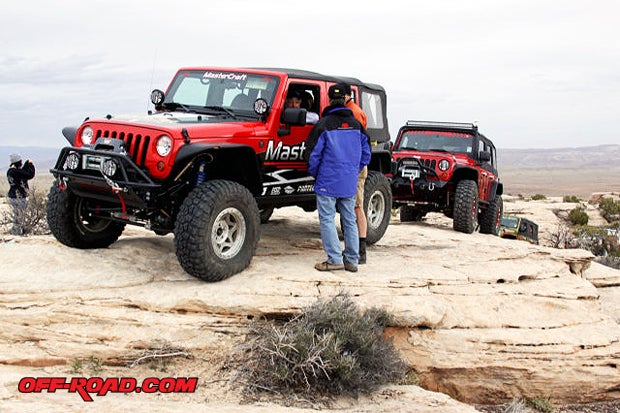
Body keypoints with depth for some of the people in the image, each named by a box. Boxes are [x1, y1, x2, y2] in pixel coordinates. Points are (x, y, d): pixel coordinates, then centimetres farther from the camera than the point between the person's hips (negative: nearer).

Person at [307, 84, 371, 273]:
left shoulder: (324, 124, -9)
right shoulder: (356, 124, 7)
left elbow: (314, 153, -8)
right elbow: (366, 153, 12)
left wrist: (314, 173, 8)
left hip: (328, 181, -5)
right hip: (350, 182, 5)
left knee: (327, 219, 1)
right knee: (349, 220, 11)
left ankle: (335, 259, -3)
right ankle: (352, 260, 14)